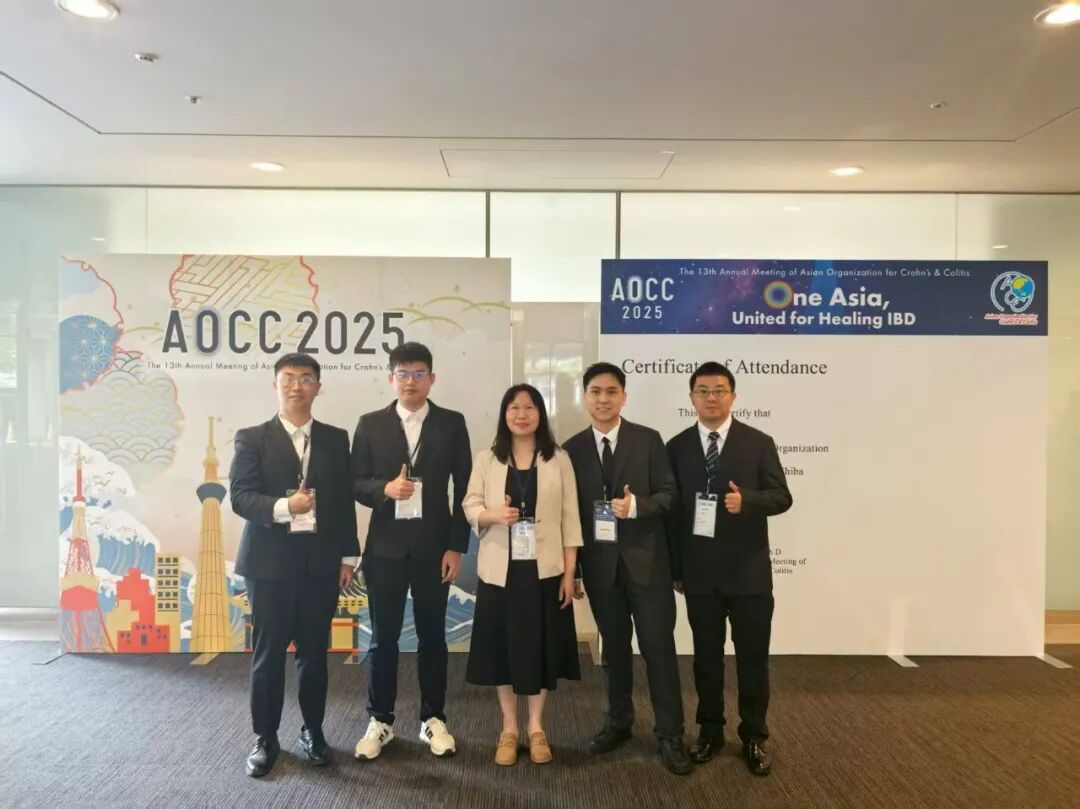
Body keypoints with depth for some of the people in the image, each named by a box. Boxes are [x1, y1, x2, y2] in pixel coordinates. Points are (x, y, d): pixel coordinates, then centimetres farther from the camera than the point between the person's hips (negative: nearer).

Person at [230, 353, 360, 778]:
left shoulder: (336, 438, 8)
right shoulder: (251, 439, 1)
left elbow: (345, 500, 8)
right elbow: (239, 496, -9)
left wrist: (348, 555, 5)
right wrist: (281, 507, -27)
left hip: (321, 561, 2)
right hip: (270, 560, -2)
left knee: (314, 650, 11)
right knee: (268, 652, 6)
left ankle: (313, 731, 27)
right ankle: (265, 737, 22)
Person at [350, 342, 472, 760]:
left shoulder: (452, 423, 1)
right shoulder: (370, 424, 3)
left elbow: (464, 487, 0)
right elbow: (356, 483, 2)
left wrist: (456, 545, -4)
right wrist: (385, 489, -20)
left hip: (434, 547, 0)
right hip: (385, 547, 0)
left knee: (432, 636, 10)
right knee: (383, 637, 8)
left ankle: (433, 719, 25)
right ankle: (379, 721, 25)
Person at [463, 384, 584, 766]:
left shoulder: (558, 459, 1)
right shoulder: (486, 459, 2)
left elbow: (569, 518, 0)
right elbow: (470, 507, 2)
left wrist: (570, 572, -4)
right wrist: (493, 514, -21)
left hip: (544, 570, 0)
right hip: (500, 570, 1)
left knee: (541, 647, 8)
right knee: (502, 647, 7)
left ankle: (536, 728, 26)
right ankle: (509, 728, 25)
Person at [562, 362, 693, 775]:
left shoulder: (648, 439, -2)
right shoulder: (572, 448, 3)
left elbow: (668, 494, -2)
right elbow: (571, 509, 4)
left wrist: (636, 505, -22)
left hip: (645, 559, -2)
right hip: (599, 563, 2)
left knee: (659, 644, 1)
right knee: (614, 644, 15)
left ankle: (670, 734, 14)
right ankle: (618, 720, 32)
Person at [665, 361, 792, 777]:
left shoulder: (758, 442, 0)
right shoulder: (677, 446, 3)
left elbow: (782, 496, -3)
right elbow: (671, 508, 4)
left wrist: (746, 500, -24)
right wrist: (675, 567, 2)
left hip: (748, 571, -1)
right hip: (699, 572, 1)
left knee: (752, 656, 8)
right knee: (706, 654, 13)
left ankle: (754, 737, 25)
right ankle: (710, 730, 29)